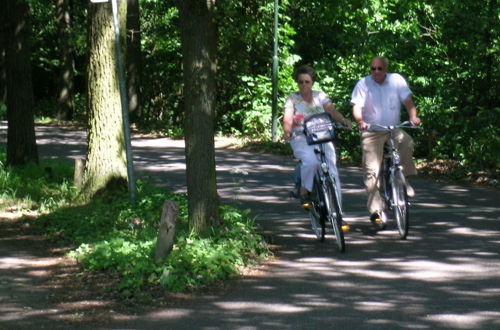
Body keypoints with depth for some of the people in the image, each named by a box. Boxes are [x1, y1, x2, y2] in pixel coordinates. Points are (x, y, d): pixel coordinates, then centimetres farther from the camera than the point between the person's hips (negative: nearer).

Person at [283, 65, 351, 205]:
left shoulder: (320, 96, 13)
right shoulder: (292, 98, 7)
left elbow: (331, 110, -2)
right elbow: (287, 118, -7)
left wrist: (343, 120, -23)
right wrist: (287, 131, -29)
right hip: (301, 139, -2)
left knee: (331, 166, -18)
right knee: (311, 161, -32)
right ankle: (304, 190, -11)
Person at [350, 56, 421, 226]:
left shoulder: (396, 80, -2)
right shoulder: (363, 84, -4)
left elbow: (407, 100, -6)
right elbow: (357, 107, -10)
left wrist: (413, 116, -25)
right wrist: (360, 121, -31)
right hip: (371, 131, -1)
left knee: (407, 142, -32)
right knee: (372, 170, -7)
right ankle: (376, 210, 0)